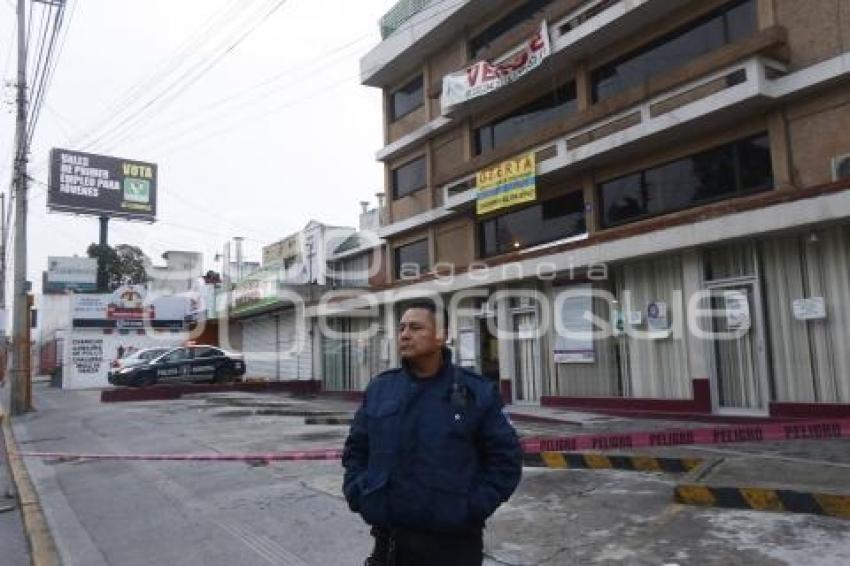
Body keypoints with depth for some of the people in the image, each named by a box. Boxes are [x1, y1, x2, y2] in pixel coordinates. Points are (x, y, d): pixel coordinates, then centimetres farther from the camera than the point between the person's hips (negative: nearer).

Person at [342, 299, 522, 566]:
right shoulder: (379, 388, 5)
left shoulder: (476, 392, -5)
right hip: (389, 539, 3)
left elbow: (505, 458, -3)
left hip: (452, 543, -3)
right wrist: (358, 495, 1)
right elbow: (355, 449, 14)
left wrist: (472, 508, -10)